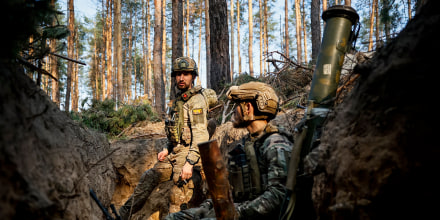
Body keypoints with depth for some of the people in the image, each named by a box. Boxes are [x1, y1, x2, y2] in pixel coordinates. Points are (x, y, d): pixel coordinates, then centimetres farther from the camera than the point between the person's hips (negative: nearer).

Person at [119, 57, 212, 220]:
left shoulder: (197, 101, -14)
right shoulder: (178, 100, 15)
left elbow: (200, 136, -21)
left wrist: (190, 163, -27)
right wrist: (167, 149, 11)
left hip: (188, 154, -9)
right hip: (175, 153, 9)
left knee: (178, 199, -7)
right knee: (148, 177, 10)